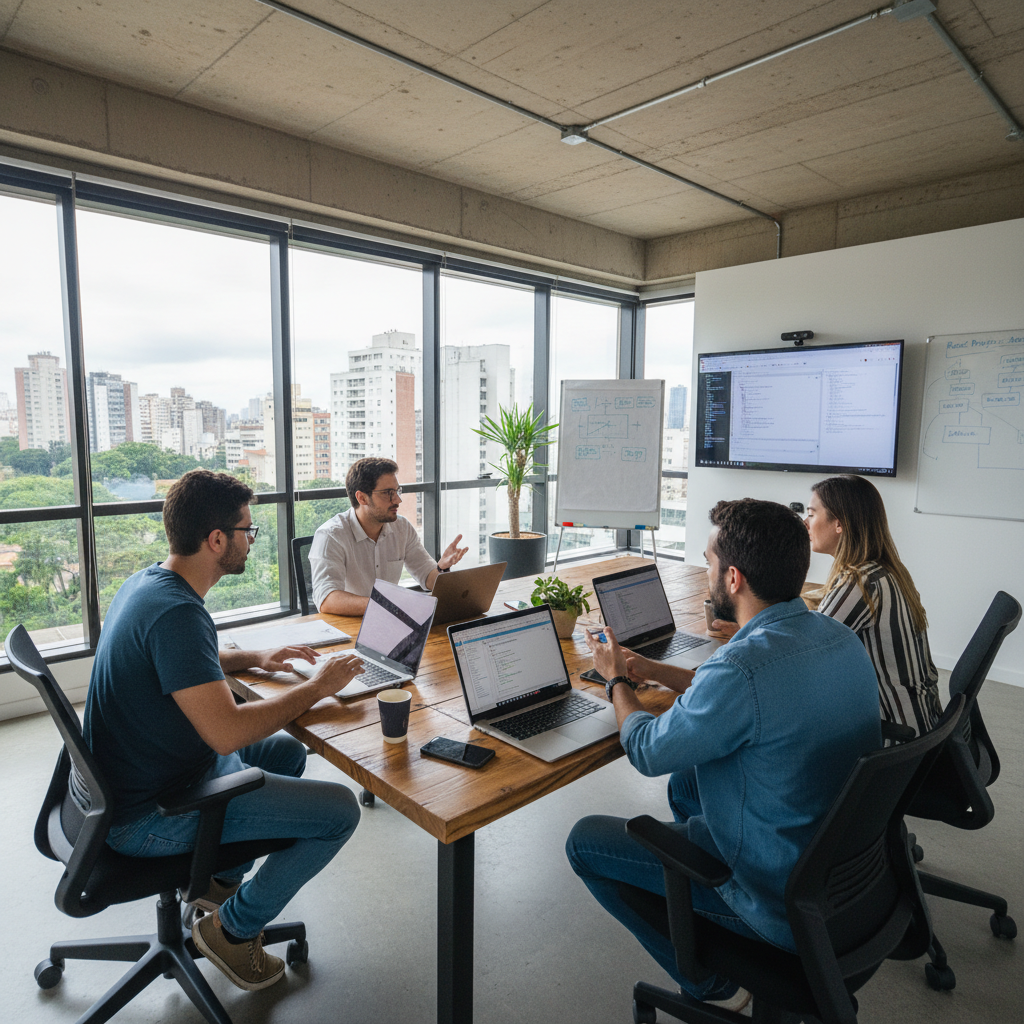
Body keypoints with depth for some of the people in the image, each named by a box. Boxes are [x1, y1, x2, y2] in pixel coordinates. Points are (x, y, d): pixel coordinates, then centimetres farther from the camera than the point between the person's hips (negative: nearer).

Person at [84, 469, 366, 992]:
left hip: (133, 774, 10)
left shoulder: (145, 582, 2)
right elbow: (226, 731, -35)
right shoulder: (176, 611, -30)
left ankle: (219, 876, 30)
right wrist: (317, 686, -22)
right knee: (340, 809, -10)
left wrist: (253, 658, 11)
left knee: (286, 751, 25)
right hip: (148, 817, -10)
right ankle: (233, 927, 10)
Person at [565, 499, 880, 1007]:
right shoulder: (841, 639, -6)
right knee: (686, 779, 27)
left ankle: (712, 984, 17)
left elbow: (648, 751, -15)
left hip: (785, 902, -8)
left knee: (586, 840, 4)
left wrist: (616, 679, 3)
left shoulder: (744, 667, -33)